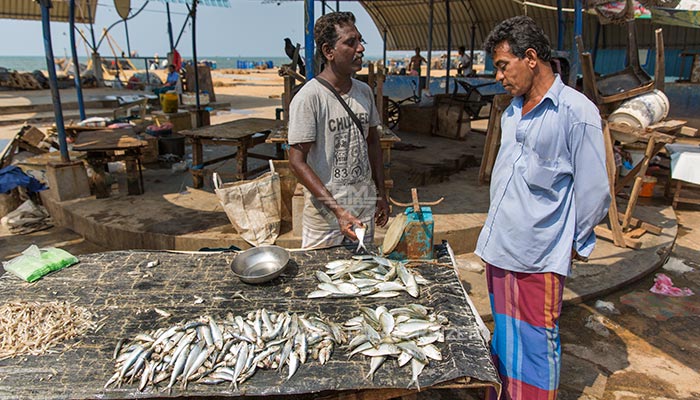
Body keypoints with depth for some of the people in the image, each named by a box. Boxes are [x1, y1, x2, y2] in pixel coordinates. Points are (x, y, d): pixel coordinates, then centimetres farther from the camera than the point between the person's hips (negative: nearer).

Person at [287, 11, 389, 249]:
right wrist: (338, 210, -24)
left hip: (365, 208, 6)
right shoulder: (308, 98, -18)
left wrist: (381, 194, 12)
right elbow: (297, 162, -19)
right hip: (324, 215, -6)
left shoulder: (364, 91, 4)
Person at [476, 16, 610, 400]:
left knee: (536, 342, 7)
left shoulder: (577, 112, -13)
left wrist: (576, 245, 0)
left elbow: (594, 191, -9)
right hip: (499, 246, 7)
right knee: (503, 333, 19)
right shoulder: (513, 111, 10)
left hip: (539, 257, -7)